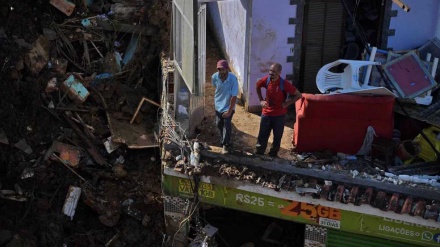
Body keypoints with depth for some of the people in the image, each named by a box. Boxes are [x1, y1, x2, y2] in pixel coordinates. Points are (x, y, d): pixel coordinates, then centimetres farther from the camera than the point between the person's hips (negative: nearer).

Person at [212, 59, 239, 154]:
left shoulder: (233, 79, -29)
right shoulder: (215, 77, -17)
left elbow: (234, 96, -24)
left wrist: (229, 111, -22)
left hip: (228, 106, -4)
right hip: (218, 105, 4)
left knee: (227, 125, -4)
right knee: (219, 124, 18)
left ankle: (225, 145, 15)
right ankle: (223, 140, 43)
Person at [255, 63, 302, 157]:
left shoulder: (284, 84, -20)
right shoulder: (266, 80, -9)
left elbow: (298, 95, -13)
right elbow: (258, 86, 15)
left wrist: (286, 104, -14)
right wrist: (261, 100, 8)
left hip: (279, 115, -3)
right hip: (266, 113, 3)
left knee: (277, 137, 12)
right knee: (262, 135, 10)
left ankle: (273, 154, 29)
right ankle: (258, 154, 24)